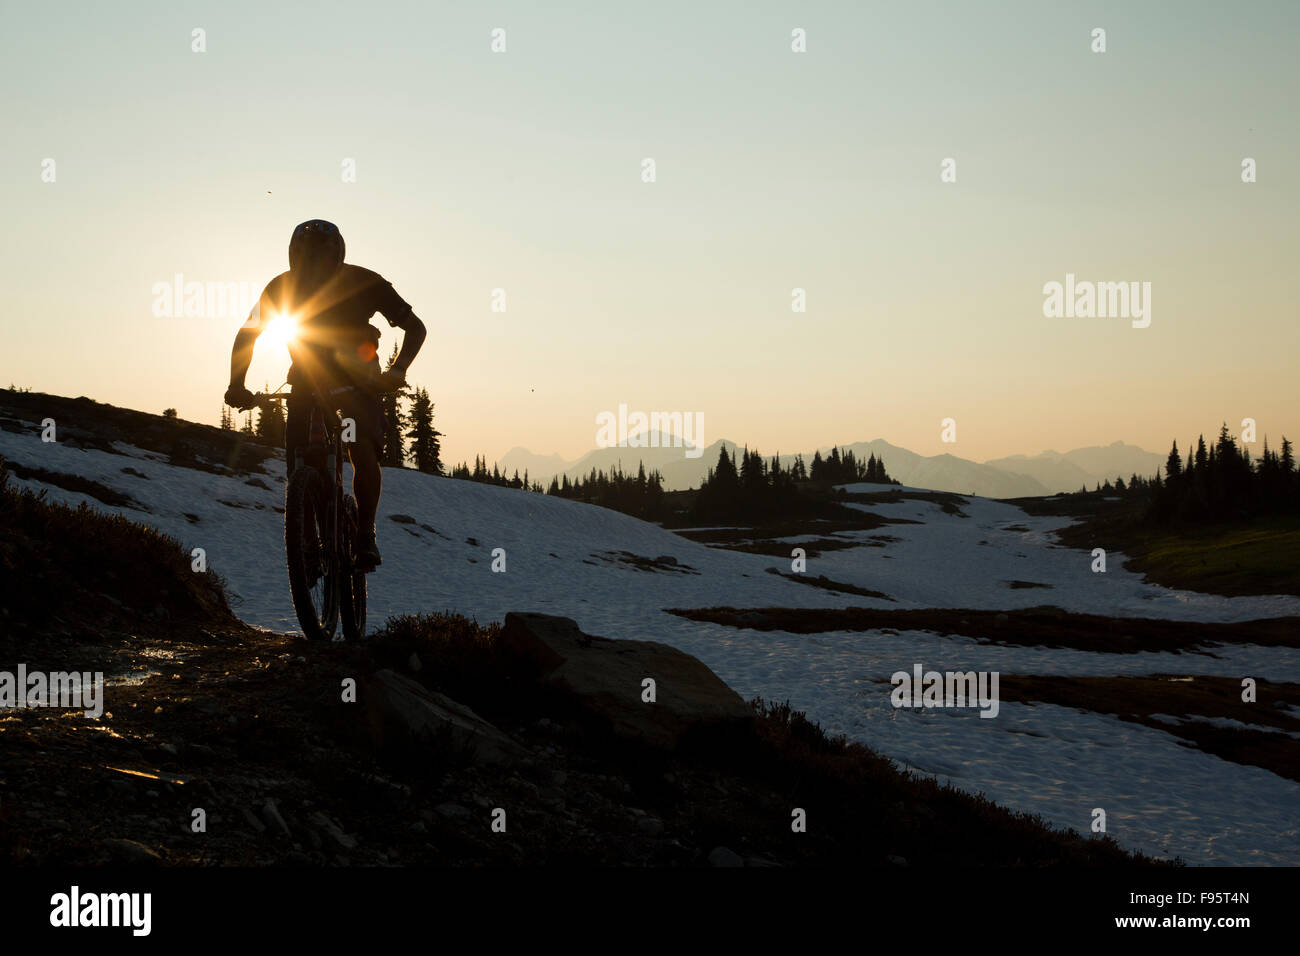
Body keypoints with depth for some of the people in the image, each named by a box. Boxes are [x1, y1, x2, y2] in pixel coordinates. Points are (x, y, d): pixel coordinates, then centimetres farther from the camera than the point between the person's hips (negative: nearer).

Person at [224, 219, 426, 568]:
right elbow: (247, 335, -2)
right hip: (306, 380, 2)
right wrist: (237, 386, -16)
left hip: (357, 379, -2)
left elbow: (415, 328, -14)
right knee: (298, 465, -13)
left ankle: (366, 533, -11)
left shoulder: (363, 283, -20)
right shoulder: (281, 288, -15)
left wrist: (397, 371, -31)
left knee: (363, 450, -26)